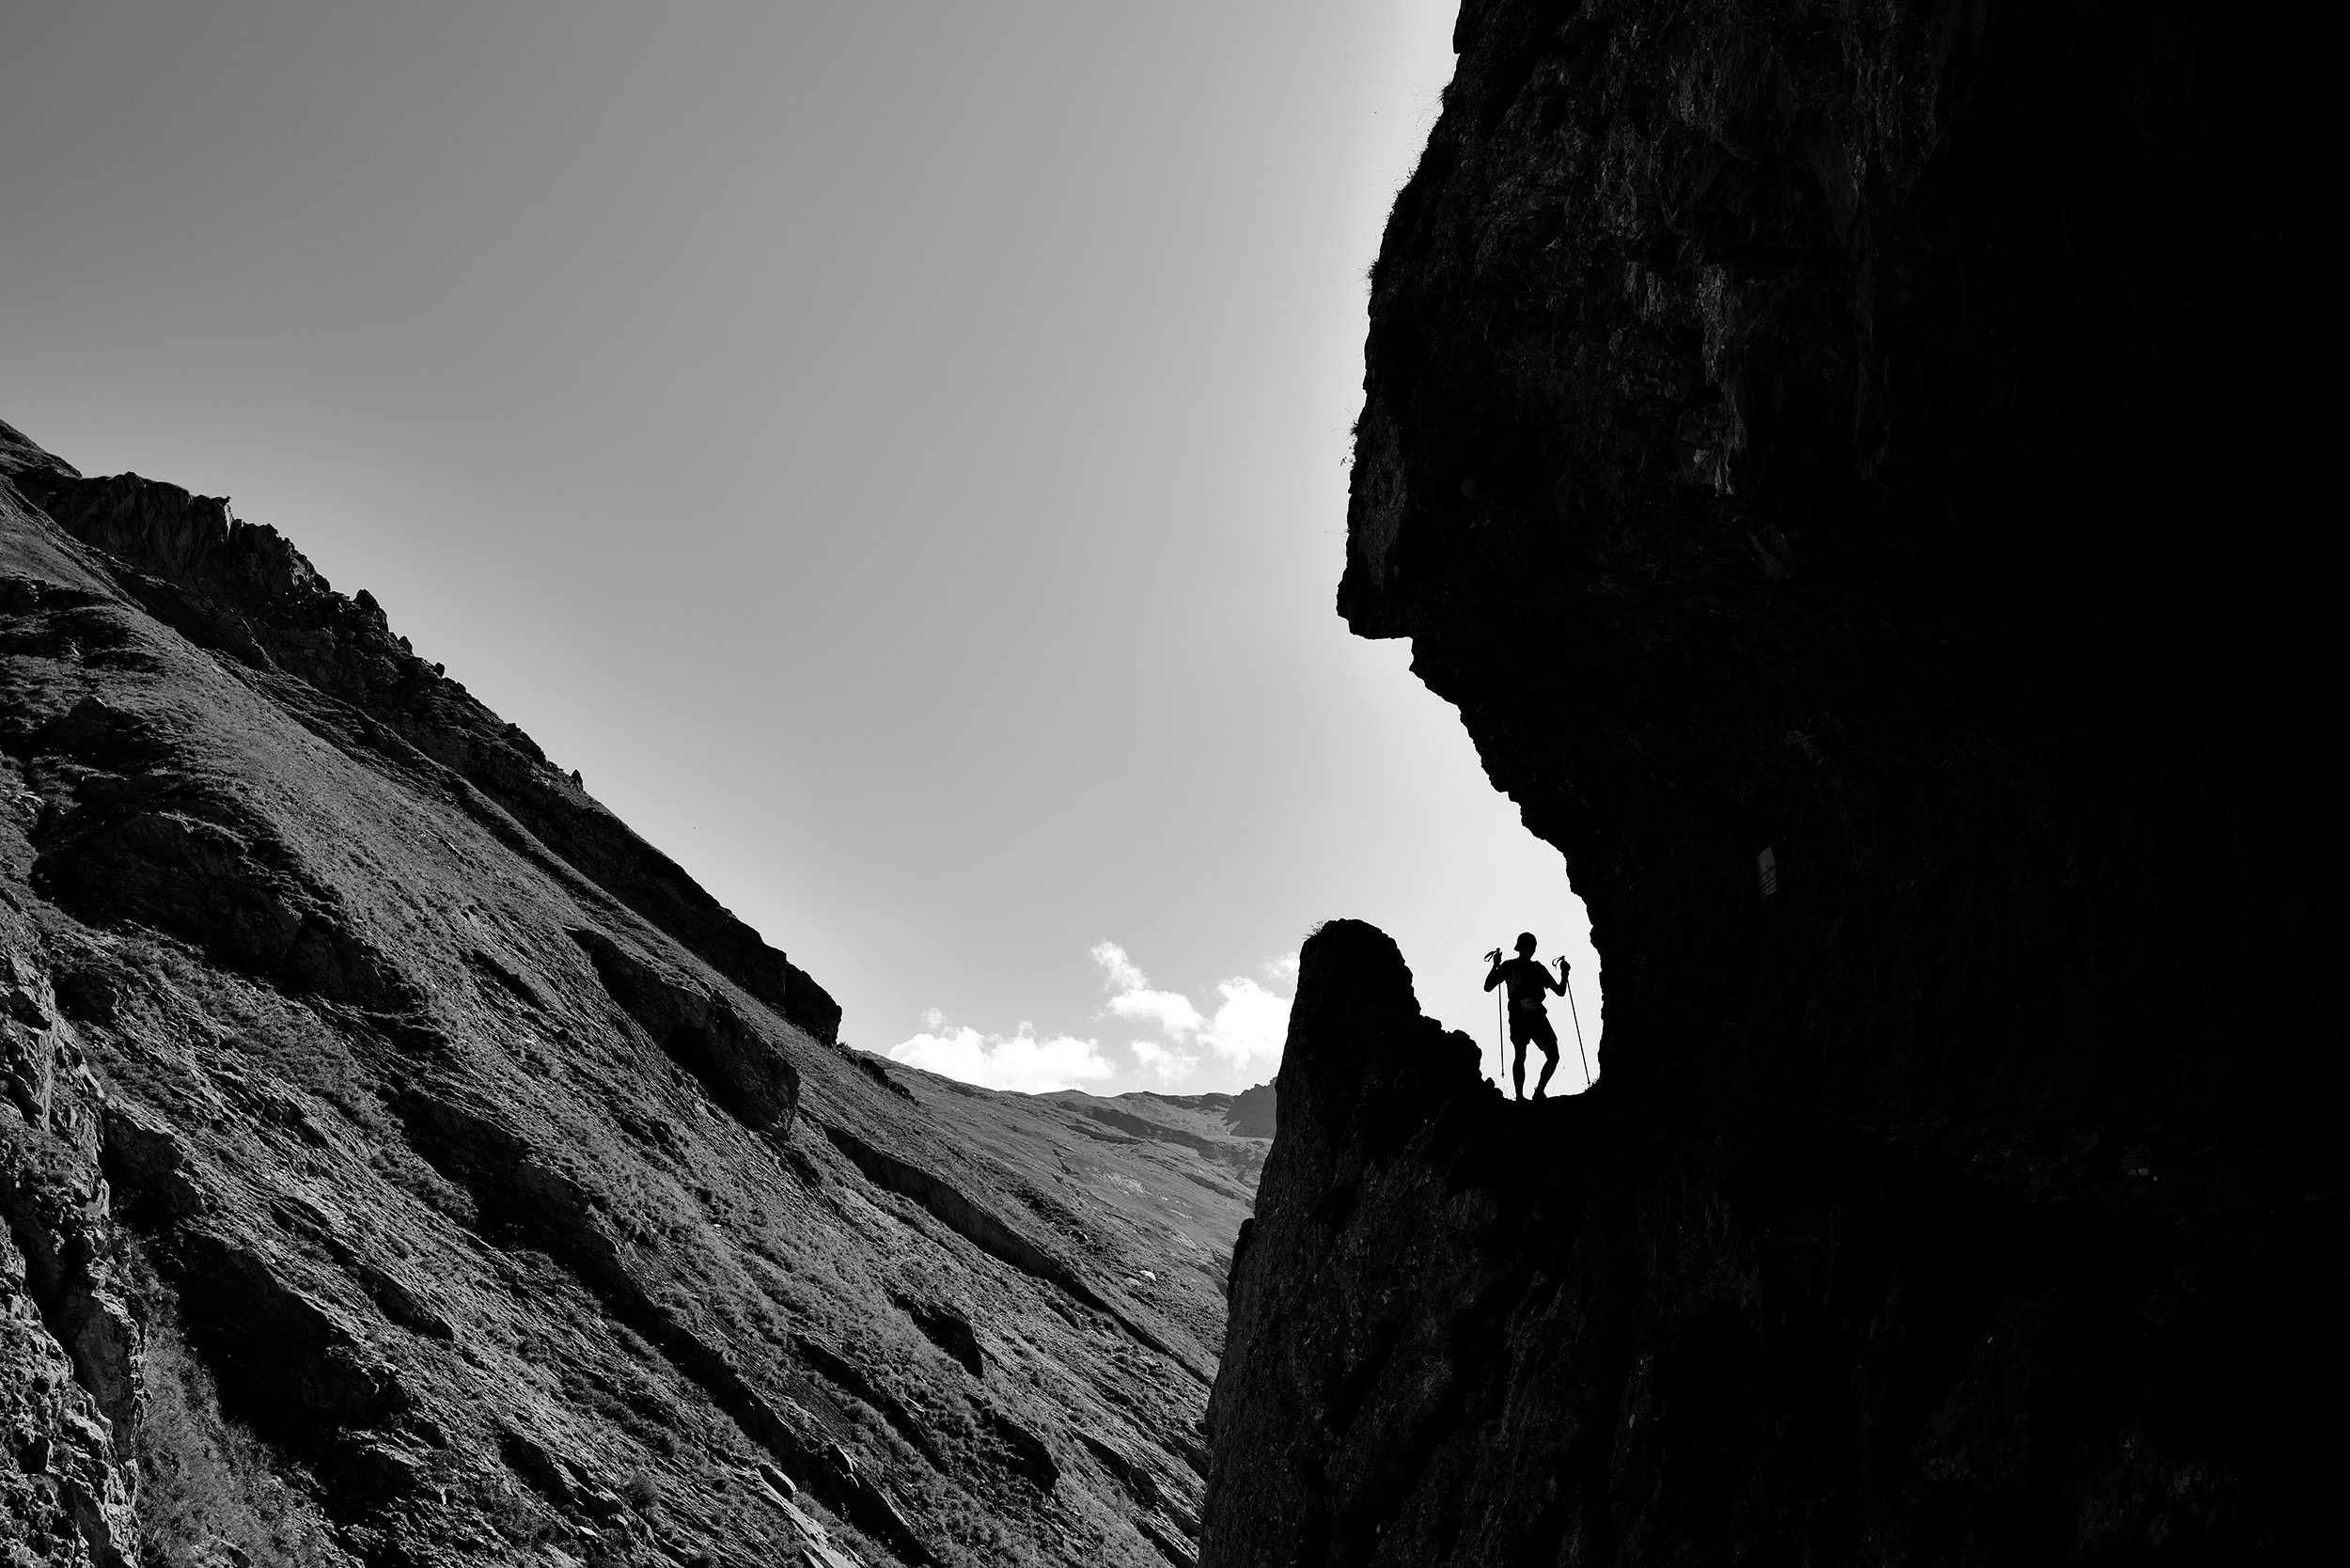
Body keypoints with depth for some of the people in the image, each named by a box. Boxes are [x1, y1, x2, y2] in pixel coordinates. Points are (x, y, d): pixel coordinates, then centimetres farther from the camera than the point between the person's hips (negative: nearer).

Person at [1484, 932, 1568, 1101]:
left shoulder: (1538, 968, 21)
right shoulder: (1509, 966, 10)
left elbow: (1560, 991, 22)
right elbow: (1488, 987, 2)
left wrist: (1564, 974, 5)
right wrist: (1496, 966, -10)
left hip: (1538, 1016, 4)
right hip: (1519, 1016, -4)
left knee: (1553, 1056, -5)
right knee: (1520, 1056, -13)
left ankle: (1538, 1093, 4)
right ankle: (1520, 1096, -12)